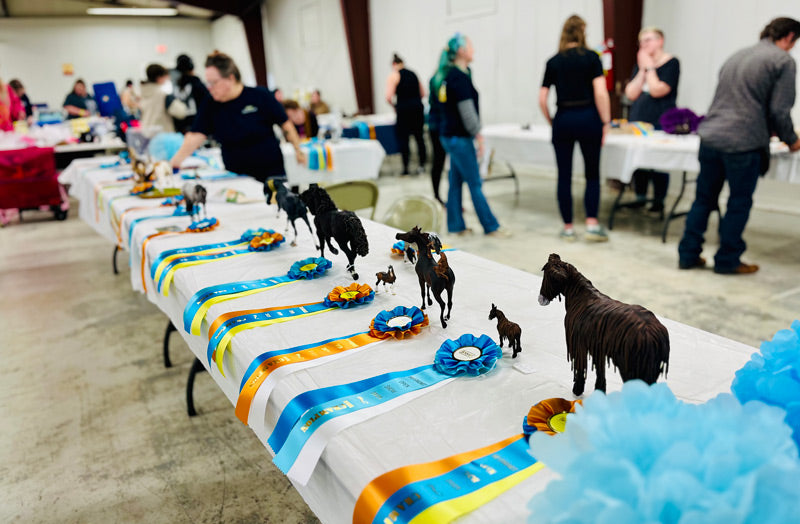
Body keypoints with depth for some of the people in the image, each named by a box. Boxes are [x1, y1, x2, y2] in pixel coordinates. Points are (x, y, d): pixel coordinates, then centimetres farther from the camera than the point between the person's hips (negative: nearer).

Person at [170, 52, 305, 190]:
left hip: (271, 173, -2)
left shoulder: (260, 96, -6)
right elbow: (194, 138, -7)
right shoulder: (209, 107, 1)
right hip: (236, 178, 2)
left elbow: (286, 125, 1)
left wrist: (298, 150, 2)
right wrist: (172, 164, -17)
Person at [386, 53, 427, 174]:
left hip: (404, 109, -5)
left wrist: (394, 105, 6)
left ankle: (405, 167, 2)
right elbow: (423, 93, 16)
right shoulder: (413, 74, 14)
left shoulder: (393, 76, -3)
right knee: (419, 136, 11)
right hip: (418, 108, 5)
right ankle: (422, 165, 13)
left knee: (402, 138, 3)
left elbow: (389, 97, -12)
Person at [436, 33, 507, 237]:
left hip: (450, 135, 10)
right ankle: (491, 226, 5)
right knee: (475, 184, -3)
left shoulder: (448, 75, 13)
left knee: (455, 182, 12)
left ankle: (456, 225, 19)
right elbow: (467, 111, -19)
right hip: (459, 137, -10)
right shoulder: (459, 77, -16)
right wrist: (478, 135, -12)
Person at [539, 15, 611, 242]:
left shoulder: (553, 62, 6)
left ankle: (568, 228, 12)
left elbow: (542, 99, 3)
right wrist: (605, 123, -3)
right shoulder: (591, 57, -1)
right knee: (592, 174, 10)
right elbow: (601, 93, -9)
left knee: (564, 176, 7)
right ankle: (592, 224, 3)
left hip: (563, 120, 2)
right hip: (588, 118, -1)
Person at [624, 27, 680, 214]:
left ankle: (658, 203, 7)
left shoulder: (671, 63, -4)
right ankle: (640, 198, 19)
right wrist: (642, 70, -3)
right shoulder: (640, 64, 14)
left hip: (660, 122, -5)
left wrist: (649, 67, -9)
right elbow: (631, 93, 3)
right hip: (637, 120, 6)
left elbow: (657, 90, -17)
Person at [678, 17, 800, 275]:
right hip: (744, 142, -6)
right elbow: (779, 110, -7)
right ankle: (727, 260, 15)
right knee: (739, 203, 7)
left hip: (710, 136, 6)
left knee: (704, 198, 13)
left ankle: (688, 254, 16)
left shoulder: (736, 56, 18)